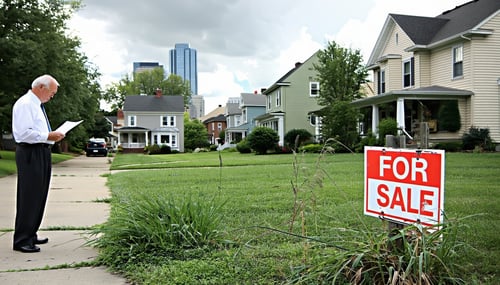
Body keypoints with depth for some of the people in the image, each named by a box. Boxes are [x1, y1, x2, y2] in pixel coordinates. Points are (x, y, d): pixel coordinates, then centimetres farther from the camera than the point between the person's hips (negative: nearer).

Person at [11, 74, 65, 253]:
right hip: (30, 153, -10)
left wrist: (52, 136, 11)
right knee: (28, 196, -7)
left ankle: (30, 235, 25)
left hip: (41, 152, 10)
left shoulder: (37, 105, 18)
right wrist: (48, 136, -18)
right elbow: (24, 132, -20)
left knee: (39, 196, 14)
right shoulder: (25, 104, -11)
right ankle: (21, 240, 1)